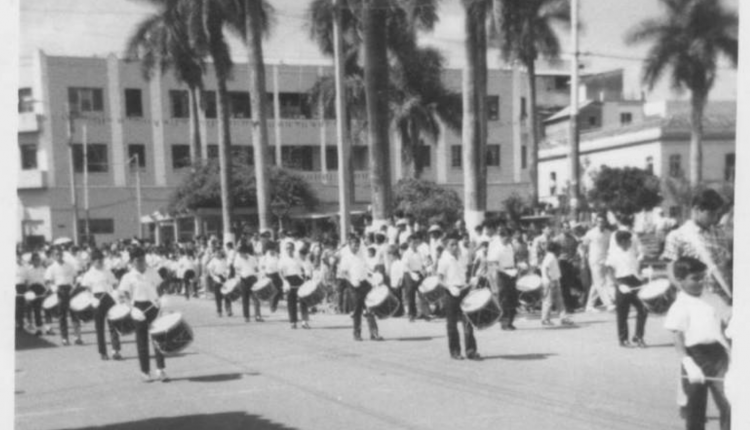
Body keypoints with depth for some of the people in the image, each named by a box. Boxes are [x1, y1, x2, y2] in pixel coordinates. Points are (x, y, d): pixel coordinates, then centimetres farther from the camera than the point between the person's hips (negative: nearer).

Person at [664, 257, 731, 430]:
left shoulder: (712, 298, 8)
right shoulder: (680, 307, -10)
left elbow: (723, 324, 18)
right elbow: (678, 339, -14)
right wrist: (689, 365, -24)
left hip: (718, 353, 4)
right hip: (696, 356, -4)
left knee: (728, 402, -2)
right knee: (695, 409, 7)